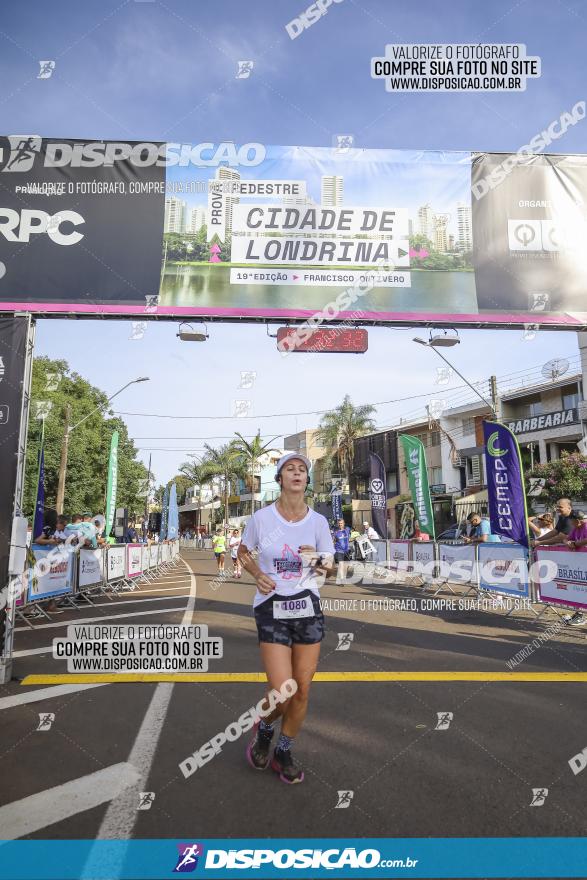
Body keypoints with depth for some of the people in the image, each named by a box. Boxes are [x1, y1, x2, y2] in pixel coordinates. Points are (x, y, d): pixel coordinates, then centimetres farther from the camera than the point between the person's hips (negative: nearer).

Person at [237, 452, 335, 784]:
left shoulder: (318, 521, -2)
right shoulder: (262, 518, -6)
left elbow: (331, 570, 5)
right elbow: (243, 552, 11)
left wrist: (319, 562, -18)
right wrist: (258, 575, -8)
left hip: (309, 610, 3)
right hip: (272, 610, -2)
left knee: (302, 690, 8)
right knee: (282, 693, -9)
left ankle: (284, 752, 34)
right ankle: (264, 730, 28)